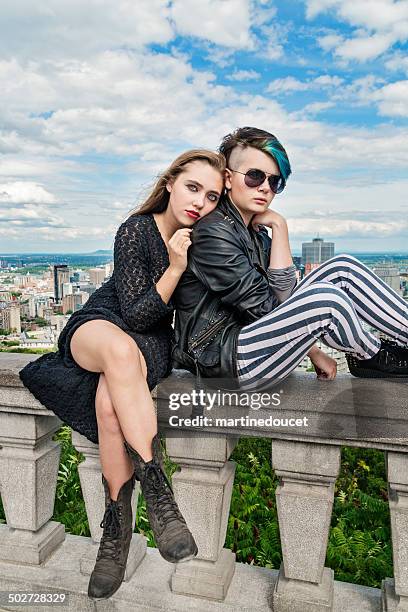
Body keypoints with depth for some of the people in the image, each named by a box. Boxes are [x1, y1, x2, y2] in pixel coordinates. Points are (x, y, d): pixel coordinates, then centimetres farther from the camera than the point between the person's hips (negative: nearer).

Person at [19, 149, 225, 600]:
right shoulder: (137, 230, -15)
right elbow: (134, 313, -18)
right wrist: (176, 267, -30)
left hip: (155, 338, 2)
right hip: (100, 322, -1)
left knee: (109, 401, -33)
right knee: (120, 348, -41)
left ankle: (117, 521, -16)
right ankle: (157, 492, -37)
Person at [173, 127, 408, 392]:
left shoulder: (256, 232, 12)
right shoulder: (212, 232, -16)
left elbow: (282, 298, 6)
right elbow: (267, 306, -18)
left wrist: (313, 351, -6)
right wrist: (280, 227, -13)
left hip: (250, 335, 8)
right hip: (223, 359, -8)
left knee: (343, 268, -2)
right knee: (327, 298, -27)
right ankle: (374, 357, 4)